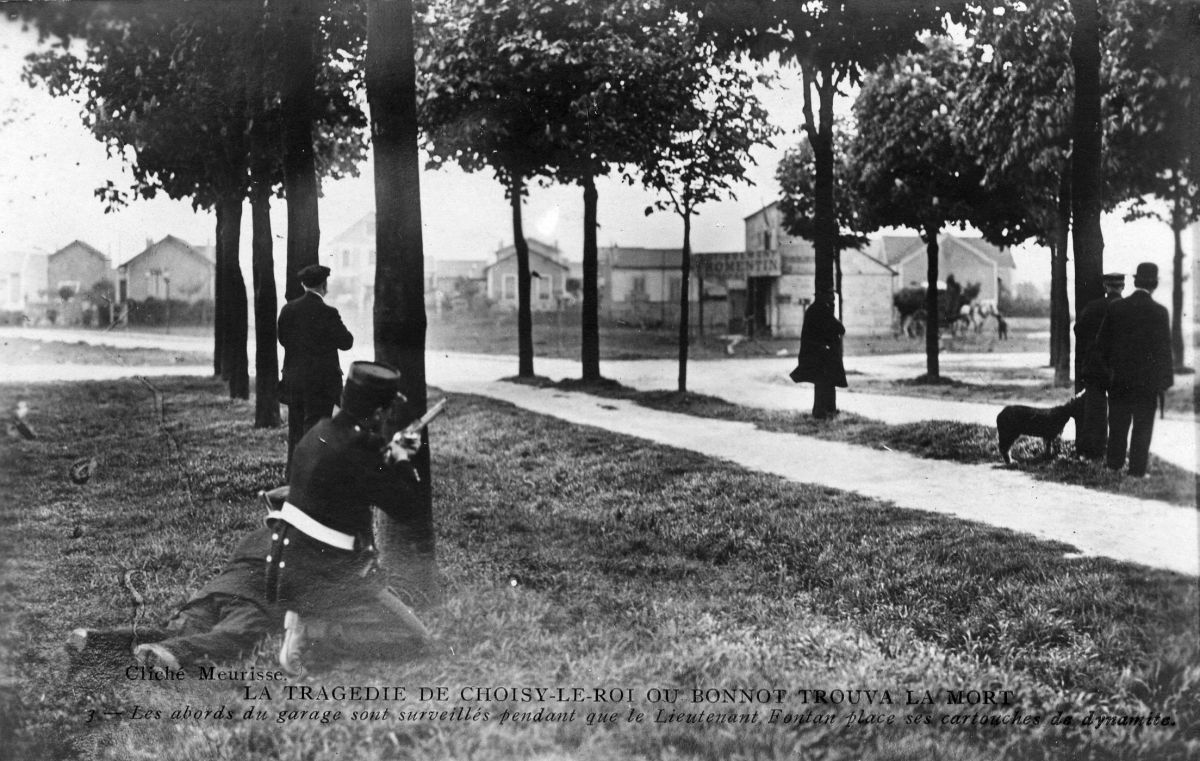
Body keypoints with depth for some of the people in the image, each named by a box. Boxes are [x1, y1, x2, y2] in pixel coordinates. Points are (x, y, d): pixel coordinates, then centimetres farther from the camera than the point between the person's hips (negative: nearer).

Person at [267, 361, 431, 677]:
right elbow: (401, 501, -12)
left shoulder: (320, 432, 3)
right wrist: (401, 460, 5)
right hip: (321, 576, -10)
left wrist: (389, 451, 16)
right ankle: (309, 630, -12)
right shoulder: (352, 452, -24)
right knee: (414, 639, -8)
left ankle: (307, 618, 12)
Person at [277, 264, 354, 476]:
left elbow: (282, 338, 10)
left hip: (293, 378, 6)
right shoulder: (327, 313, -16)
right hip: (321, 379, -5)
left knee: (296, 429, 15)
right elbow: (346, 342, -10)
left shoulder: (288, 309, 2)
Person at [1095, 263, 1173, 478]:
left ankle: (1114, 462, 22)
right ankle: (1137, 469, 6)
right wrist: (1165, 379, -3)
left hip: (1119, 378, 3)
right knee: (1143, 425, 5)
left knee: (1118, 421, 14)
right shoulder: (1159, 311, -11)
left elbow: (1101, 342, 1)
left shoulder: (1115, 307, -4)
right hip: (1147, 379, -2)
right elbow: (1164, 348, -9)